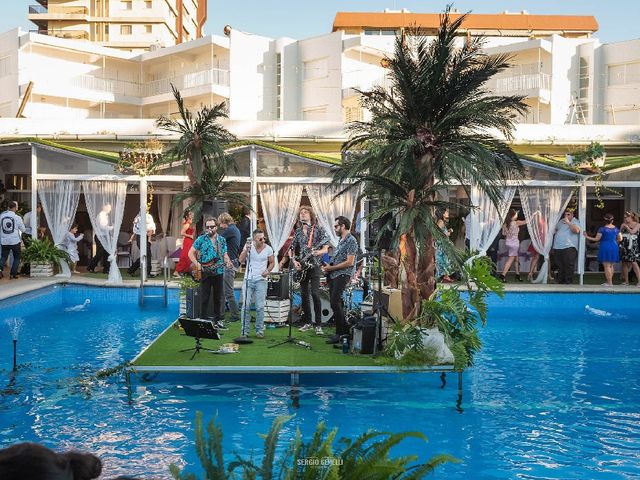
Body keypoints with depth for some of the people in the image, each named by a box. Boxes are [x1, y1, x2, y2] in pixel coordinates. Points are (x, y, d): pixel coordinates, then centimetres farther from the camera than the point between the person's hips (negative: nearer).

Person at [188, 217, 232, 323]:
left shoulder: (222, 240, 9)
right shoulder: (201, 239, -2)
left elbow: (224, 254, 15)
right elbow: (191, 253, -1)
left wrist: (227, 261, -6)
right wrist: (197, 264, -13)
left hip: (219, 272, 4)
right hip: (206, 272, -4)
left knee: (218, 298, 10)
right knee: (205, 297, -1)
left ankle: (217, 319, 20)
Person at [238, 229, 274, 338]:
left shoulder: (268, 249, -2)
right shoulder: (248, 246, -2)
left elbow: (272, 262, 9)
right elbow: (241, 260, -8)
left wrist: (267, 271, -9)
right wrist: (246, 250, -22)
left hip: (261, 280, 0)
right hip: (248, 280, 0)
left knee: (260, 307, 0)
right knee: (246, 306, -1)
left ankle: (259, 331, 10)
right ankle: (245, 331, 8)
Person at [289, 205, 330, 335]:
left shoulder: (318, 229, -1)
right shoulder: (298, 231, 12)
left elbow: (325, 249, -5)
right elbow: (291, 249, 15)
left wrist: (317, 252, -26)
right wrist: (294, 261, -2)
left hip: (314, 266, -5)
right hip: (301, 267, 5)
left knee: (315, 294, -13)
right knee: (304, 295, 6)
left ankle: (318, 325, -10)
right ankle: (308, 322, 17)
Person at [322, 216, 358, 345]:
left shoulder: (351, 241, -10)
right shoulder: (341, 241, 20)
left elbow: (349, 262, -17)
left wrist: (331, 268, -14)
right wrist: (327, 266, 7)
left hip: (342, 275, -10)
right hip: (333, 276, 10)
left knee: (335, 303, -16)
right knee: (335, 303, 9)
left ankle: (340, 334, -11)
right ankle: (345, 331, 17)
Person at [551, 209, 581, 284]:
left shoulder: (575, 222, 2)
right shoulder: (561, 221, 20)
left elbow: (577, 230, -19)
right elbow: (556, 229, 39)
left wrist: (568, 222, -15)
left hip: (569, 247, -6)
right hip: (557, 247, 6)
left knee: (569, 266, -9)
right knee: (560, 266, 10)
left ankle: (568, 282, -7)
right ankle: (560, 281, 16)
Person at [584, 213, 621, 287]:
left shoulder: (602, 229, -9)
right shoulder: (616, 229, 6)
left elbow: (596, 239, -9)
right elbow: (620, 239, 12)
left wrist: (587, 237, 0)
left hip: (605, 248, -5)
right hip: (614, 248, 5)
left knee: (607, 266, -3)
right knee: (611, 266, 14)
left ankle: (609, 282, -6)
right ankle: (609, 281, 18)